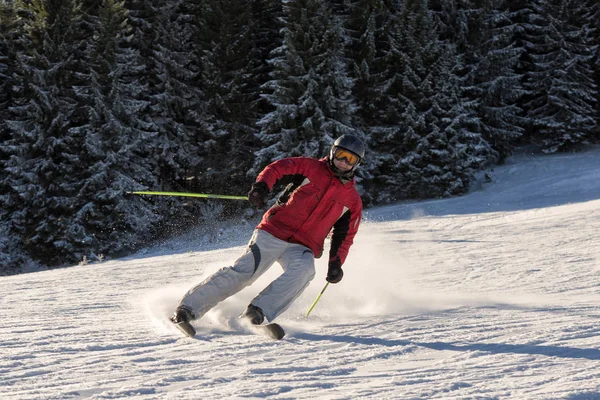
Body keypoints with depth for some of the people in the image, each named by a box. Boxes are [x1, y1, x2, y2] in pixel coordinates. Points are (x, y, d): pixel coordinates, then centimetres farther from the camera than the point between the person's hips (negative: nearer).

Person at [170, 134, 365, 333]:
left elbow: (345, 236, 17)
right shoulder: (311, 167, 7)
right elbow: (276, 169, -2)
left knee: (303, 270, -32)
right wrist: (261, 185, -23)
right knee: (243, 271, -16)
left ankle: (257, 313, -36)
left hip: (302, 247, 2)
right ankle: (187, 309, -13)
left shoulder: (352, 200, 14)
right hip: (273, 233, -2)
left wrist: (336, 263, 2)